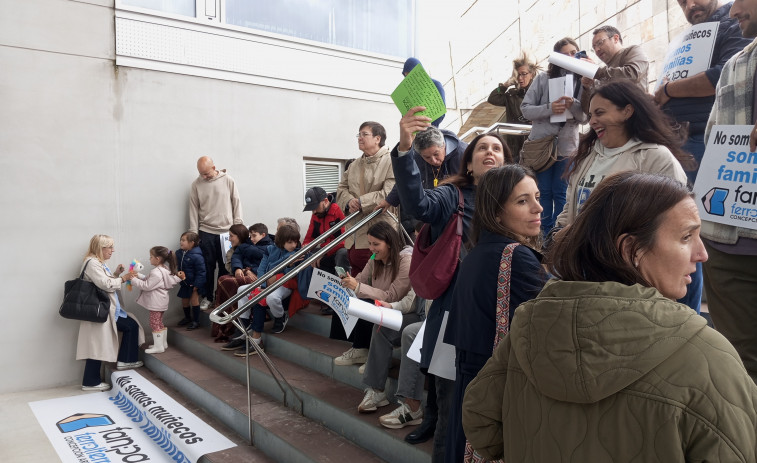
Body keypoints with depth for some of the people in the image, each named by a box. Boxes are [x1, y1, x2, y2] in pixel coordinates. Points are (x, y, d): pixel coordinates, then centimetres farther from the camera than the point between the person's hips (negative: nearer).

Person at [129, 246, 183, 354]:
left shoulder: (156, 273, -23)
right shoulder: (164, 270, 8)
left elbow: (146, 286, -22)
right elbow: (149, 281, 15)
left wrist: (133, 280, -16)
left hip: (156, 303, -10)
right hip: (161, 302, 10)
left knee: (155, 323, -2)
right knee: (159, 323, 19)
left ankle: (159, 347, 4)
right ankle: (163, 343, 29)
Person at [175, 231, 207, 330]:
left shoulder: (196, 256, -24)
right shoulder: (179, 253, -3)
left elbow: (201, 272, -21)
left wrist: (197, 285, -21)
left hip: (194, 282, -7)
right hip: (184, 282, 7)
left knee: (194, 299, -5)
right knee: (184, 300, 17)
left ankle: (196, 321, 8)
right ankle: (187, 317, 38)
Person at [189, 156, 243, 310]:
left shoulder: (228, 181, 0)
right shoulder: (196, 184, 2)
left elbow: (236, 203, 4)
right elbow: (194, 209, 4)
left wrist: (238, 225, -2)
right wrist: (193, 233, 1)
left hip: (226, 231, 0)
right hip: (206, 232, 0)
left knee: (225, 266, 5)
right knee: (208, 266, 3)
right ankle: (207, 297, 16)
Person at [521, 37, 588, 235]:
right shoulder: (543, 79, 0)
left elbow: (586, 117, -3)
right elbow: (526, 108, -3)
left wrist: (573, 105, -23)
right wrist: (549, 109, -20)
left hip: (567, 146, 0)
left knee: (560, 193, 4)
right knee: (544, 192, 6)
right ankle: (546, 233, 16)